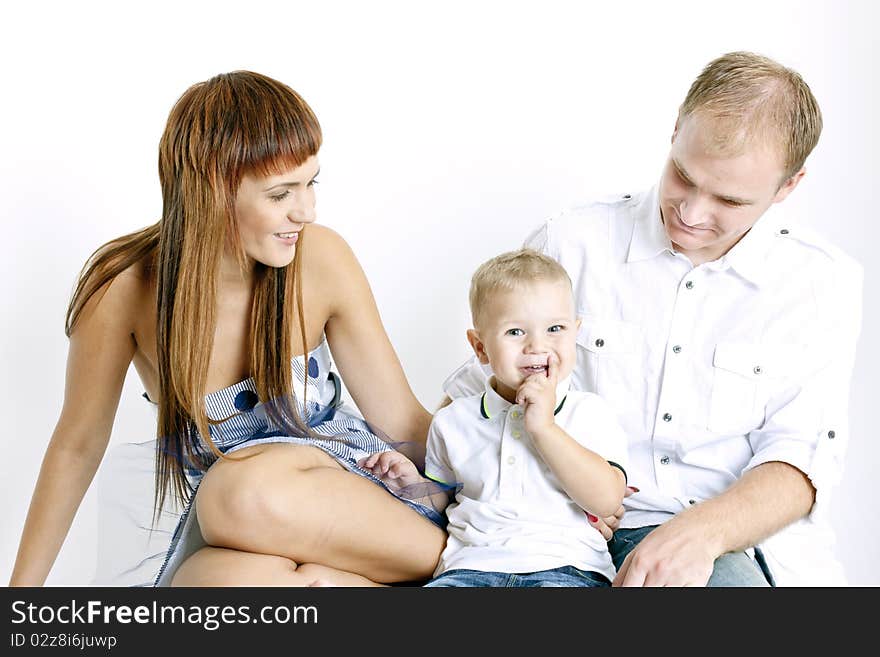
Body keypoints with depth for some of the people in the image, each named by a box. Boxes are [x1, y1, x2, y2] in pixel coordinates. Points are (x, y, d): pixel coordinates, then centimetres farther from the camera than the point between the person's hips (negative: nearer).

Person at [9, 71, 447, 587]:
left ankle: (447, 553, -15)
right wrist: (23, 586, 6)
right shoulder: (125, 288, -14)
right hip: (221, 515, 1)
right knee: (238, 578, -37)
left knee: (251, 490, -37)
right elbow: (77, 447, 1)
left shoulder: (320, 259, -13)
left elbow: (402, 420, -4)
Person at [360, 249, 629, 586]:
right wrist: (413, 481, 3)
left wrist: (544, 427, -11)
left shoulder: (589, 413, 6)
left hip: (565, 565, 0)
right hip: (474, 563, 1)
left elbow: (607, 500, -8)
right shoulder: (454, 422, 14)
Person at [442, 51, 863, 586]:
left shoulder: (824, 282, 3)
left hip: (744, 542, 0)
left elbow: (800, 462, -4)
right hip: (593, 531, 1)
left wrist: (700, 533, -23)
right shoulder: (572, 243, 2)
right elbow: (471, 397, 9)